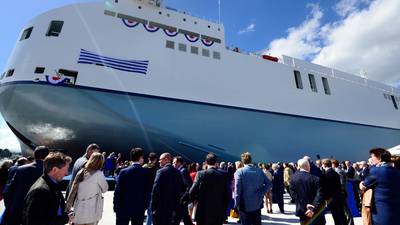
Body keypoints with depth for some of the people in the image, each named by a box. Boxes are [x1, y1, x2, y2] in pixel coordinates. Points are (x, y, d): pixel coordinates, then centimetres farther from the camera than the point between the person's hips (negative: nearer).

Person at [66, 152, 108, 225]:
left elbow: (73, 191, 5)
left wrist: (68, 208, 13)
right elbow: (105, 189, -1)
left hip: (78, 211, 5)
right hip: (91, 212, -5)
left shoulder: (81, 172, 2)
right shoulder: (98, 174, -14)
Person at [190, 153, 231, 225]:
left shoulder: (201, 174, -12)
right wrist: (224, 208, 12)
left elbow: (192, 192, -14)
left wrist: (198, 200, 6)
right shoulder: (224, 174, -5)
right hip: (219, 213, 2)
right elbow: (228, 194, -2)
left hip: (203, 212, -2)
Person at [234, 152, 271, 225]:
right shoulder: (259, 171, 0)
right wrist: (260, 194, -2)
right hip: (257, 204, 4)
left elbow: (237, 189, -16)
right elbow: (269, 184, -2)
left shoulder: (239, 171, -13)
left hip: (245, 205, -4)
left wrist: (236, 204, -9)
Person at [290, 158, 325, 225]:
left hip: (302, 211, 3)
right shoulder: (315, 178, -17)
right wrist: (313, 209, -21)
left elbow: (294, 193, -10)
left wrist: (305, 205, -11)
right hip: (316, 213, -2)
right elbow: (320, 194, -22)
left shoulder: (294, 178, -9)